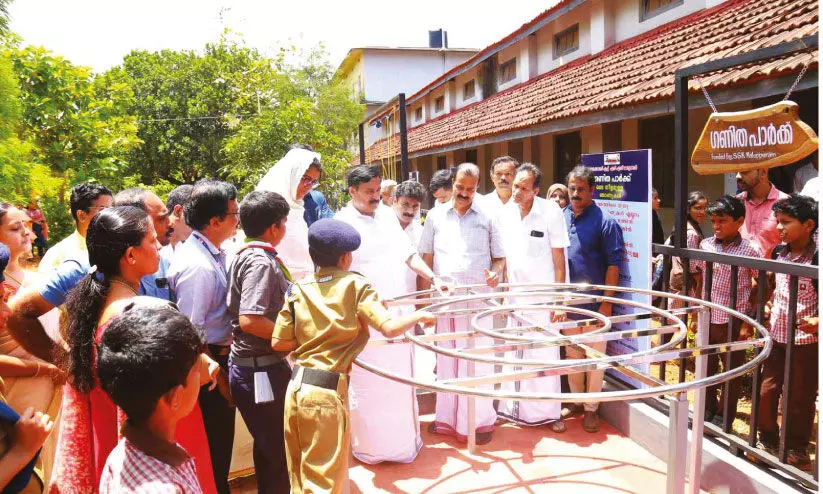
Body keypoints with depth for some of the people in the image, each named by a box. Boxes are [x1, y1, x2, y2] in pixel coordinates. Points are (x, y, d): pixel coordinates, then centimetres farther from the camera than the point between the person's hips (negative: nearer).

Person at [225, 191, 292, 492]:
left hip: (247, 365, 10)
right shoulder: (262, 261, -19)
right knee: (276, 448, 3)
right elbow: (250, 320, -27)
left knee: (268, 445, 21)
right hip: (262, 370, -9)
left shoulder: (244, 255, 10)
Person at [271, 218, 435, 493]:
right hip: (327, 391, -5)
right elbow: (390, 328, -14)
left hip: (296, 388, 5)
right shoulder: (355, 285, -6)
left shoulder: (298, 290, 5)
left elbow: (278, 343, 4)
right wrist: (419, 315, 3)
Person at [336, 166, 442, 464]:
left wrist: (432, 278, 5)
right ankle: (370, 444, 20)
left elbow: (407, 253, 15)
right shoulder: (343, 223, -9)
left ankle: (403, 437, 31)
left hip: (398, 309, 6)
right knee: (369, 382, 3)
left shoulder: (387, 215, 10)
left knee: (400, 377, 14)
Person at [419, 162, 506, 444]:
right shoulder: (436, 216, 9)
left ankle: (480, 420, 15)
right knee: (446, 359, 11)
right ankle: (448, 417, 25)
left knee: (477, 361, 1)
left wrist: (496, 274, -15)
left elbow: (500, 257, 7)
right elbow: (425, 259, 11)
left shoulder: (488, 217, 3)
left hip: (478, 300, -2)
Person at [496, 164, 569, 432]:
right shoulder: (505, 213, 1)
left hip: (543, 297, -3)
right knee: (515, 354, 9)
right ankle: (517, 408, 24)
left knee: (546, 354, 3)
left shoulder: (551, 212, -10)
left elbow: (559, 258, -8)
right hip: (514, 296, 4)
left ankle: (548, 412, 18)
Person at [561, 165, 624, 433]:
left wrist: (607, 302, -13)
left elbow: (614, 263, -10)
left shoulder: (605, 221, -9)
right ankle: (576, 401, 32)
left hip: (594, 303, -5)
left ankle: (591, 408, 20)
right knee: (572, 354, 16)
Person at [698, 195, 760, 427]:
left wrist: (749, 321, -8)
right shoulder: (706, 245, 0)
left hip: (733, 321, -4)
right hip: (707, 319, 4)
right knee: (706, 367, 17)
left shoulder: (749, 251, -12)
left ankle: (724, 415, 26)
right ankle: (708, 408, 35)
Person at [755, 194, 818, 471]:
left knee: (801, 396, 9)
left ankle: (797, 449, 26)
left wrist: (817, 320, -29)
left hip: (805, 340, -5)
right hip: (776, 334, 5)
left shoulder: (816, 258, -16)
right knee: (767, 390, 11)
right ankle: (768, 440, 29)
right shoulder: (779, 252, 2)